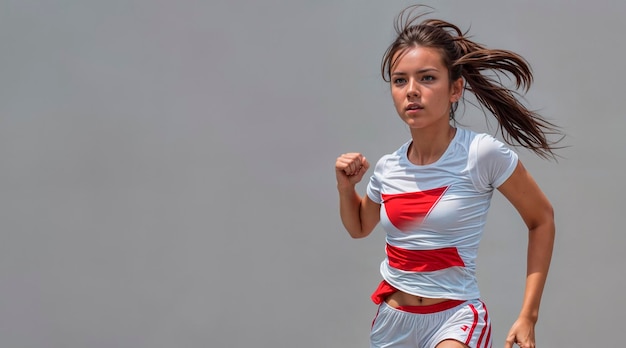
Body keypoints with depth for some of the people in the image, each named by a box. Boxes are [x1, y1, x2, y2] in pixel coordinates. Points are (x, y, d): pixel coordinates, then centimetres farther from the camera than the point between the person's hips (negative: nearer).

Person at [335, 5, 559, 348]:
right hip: (391, 319, 5)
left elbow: (541, 220, -2)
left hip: (455, 316, -5)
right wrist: (346, 187, 2)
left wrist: (528, 315, -5)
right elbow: (359, 228, 23)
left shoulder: (482, 154, -14)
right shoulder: (387, 168, 2)